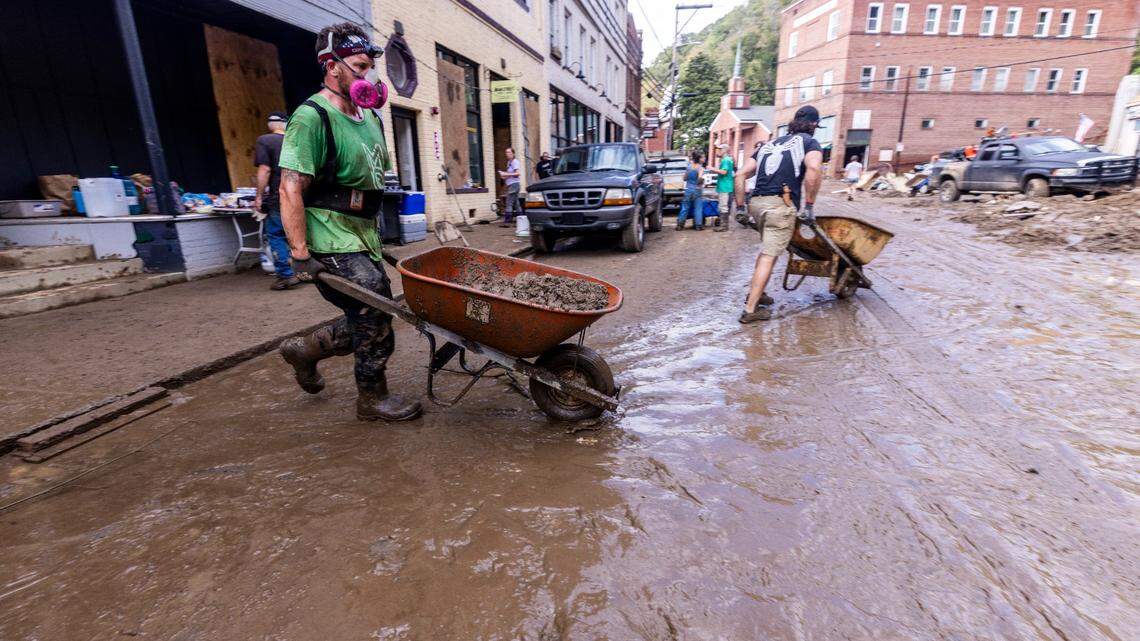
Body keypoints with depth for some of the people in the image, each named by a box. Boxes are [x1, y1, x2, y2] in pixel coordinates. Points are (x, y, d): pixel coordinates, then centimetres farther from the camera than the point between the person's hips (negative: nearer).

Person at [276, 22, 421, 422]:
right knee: (375, 321, -4)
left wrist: (375, 234, 20)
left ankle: (305, 350, 37)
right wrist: (301, 253, -23)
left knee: (370, 319, 16)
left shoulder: (369, 117, 13)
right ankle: (373, 400, 16)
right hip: (333, 246, -9)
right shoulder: (312, 117, -14)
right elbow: (291, 188, -19)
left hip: (363, 240, 9)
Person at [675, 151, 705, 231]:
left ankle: (680, 224, 6)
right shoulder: (700, 168, -9)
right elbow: (700, 178, -23)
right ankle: (698, 225, 5)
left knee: (685, 208, 8)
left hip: (688, 189, 4)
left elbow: (685, 178, 10)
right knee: (697, 208, 4)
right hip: (697, 190, -4)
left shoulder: (689, 167, 4)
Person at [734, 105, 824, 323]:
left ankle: (756, 292, 29)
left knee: (767, 249, 25)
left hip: (756, 203, 6)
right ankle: (750, 309, -2)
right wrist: (809, 205, -8)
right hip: (780, 206, -6)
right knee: (769, 256, -2)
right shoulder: (809, 142, 8)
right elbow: (814, 168, -15)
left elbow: (741, 175, 17)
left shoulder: (769, 144, 25)